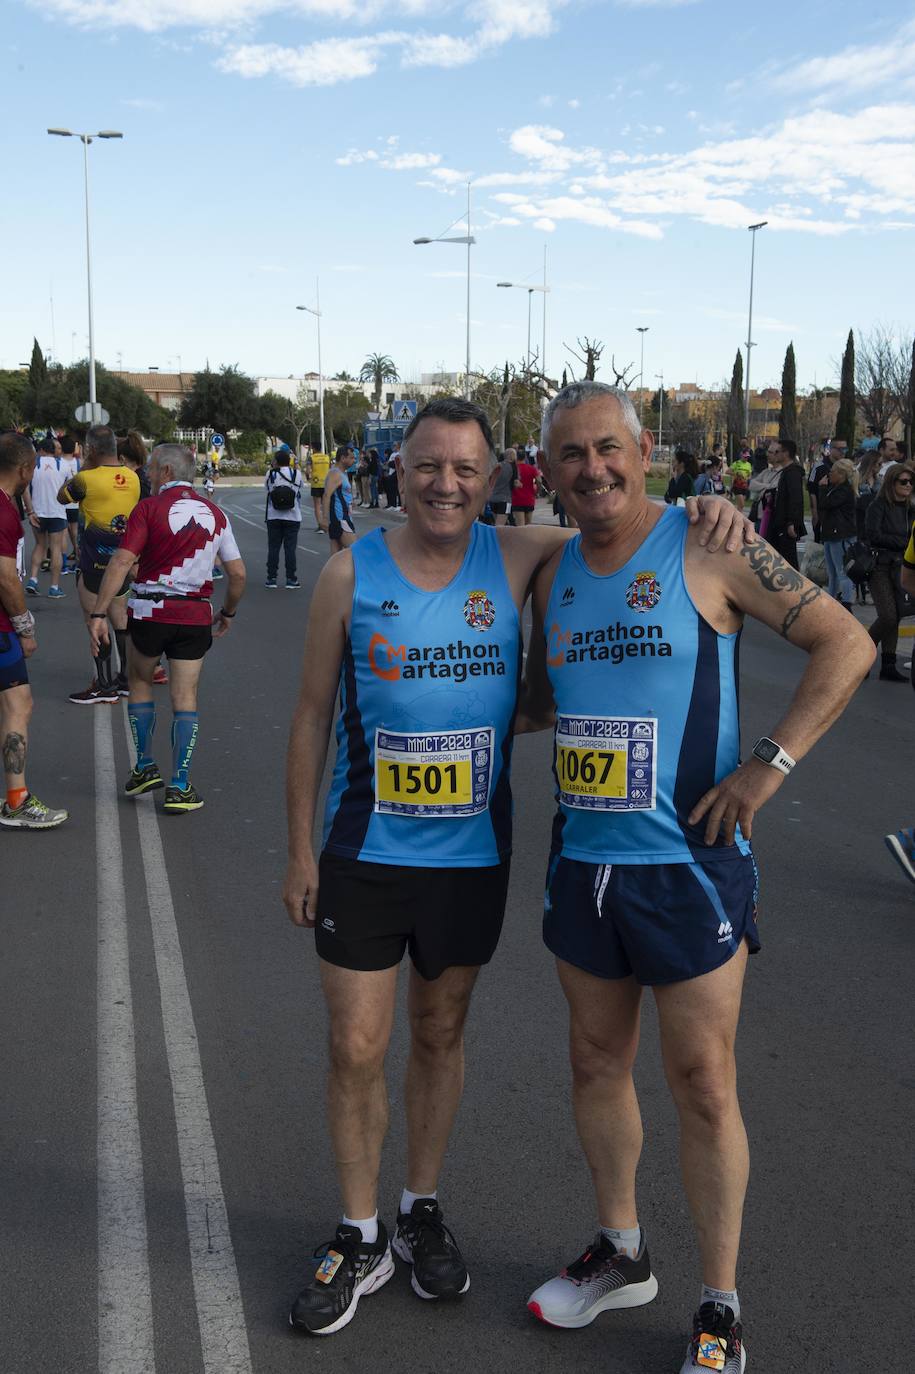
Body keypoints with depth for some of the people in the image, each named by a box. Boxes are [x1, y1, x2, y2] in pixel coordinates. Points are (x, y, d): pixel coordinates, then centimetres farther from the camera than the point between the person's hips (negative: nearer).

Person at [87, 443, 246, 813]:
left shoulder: (149, 508, -6)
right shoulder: (215, 513, 7)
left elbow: (121, 563, -15)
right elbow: (238, 573, 8)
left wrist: (98, 614, -16)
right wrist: (227, 614, 22)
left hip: (150, 611, -2)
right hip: (196, 616, 2)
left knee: (140, 681, 21)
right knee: (185, 699, 5)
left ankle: (145, 767, 23)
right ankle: (180, 787, 2)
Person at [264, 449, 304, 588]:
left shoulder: (270, 474, -5)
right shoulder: (297, 474, -3)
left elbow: (267, 490, 2)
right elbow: (299, 494, 5)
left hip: (273, 517, 0)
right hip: (293, 517, 0)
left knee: (273, 547, 7)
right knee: (290, 548, 2)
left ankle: (271, 578, 9)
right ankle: (291, 579, 2)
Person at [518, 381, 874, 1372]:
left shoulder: (707, 549, -9)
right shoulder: (554, 574, 9)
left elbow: (845, 643, -9)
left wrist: (769, 764, -16)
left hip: (686, 864, -6)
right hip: (582, 862, 6)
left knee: (703, 1084, 3)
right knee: (598, 1064, 17)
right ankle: (620, 1255, 38)